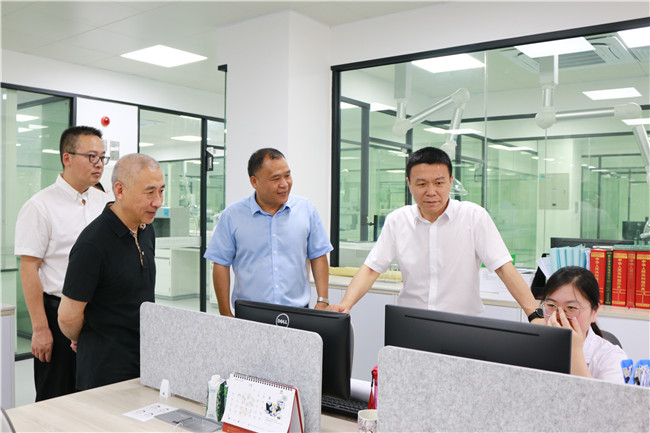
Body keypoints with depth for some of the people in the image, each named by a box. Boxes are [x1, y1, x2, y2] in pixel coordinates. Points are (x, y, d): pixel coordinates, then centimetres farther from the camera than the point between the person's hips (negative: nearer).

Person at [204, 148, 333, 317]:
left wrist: (322, 302, 3)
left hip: (298, 313, 1)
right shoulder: (232, 215, 0)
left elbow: (318, 257, 9)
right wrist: (226, 315, -1)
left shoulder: (306, 209, 5)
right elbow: (221, 265, 2)